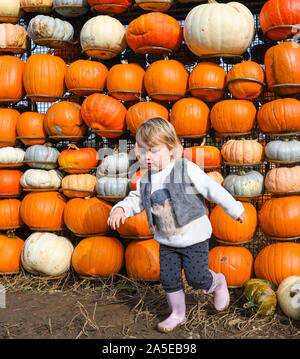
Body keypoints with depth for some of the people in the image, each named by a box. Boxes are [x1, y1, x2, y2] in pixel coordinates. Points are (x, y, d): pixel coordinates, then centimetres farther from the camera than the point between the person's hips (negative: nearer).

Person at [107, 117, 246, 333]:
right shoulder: (146, 180, 0)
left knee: (196, 277, -3)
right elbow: (136, 199, 10)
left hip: (194, 237, -5)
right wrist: (120, 209, -11)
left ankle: (218, 283, 31)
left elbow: (213, 189, -10)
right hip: (167, 241, 5)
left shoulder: (187, 170, -16)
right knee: (169, 278, 7)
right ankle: (178, 314, 28)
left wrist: (235, 210, -4)